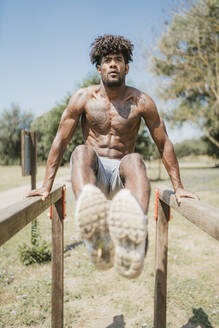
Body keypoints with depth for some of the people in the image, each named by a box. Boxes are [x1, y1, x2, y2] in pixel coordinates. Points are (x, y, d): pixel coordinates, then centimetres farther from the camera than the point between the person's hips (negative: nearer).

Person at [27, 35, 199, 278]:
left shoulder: (141, 102, 1)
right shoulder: (83, 98, 2)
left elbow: (164, 144, 6)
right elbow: (60, 141, 3)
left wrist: (178, 187, 4)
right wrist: (46, 186, -1)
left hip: (122, 172, 0)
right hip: (93, 172, 1)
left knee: (135, 160, -36)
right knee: (82, 152, -34)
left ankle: (134, 241, -67)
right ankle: (96, 237, -65)